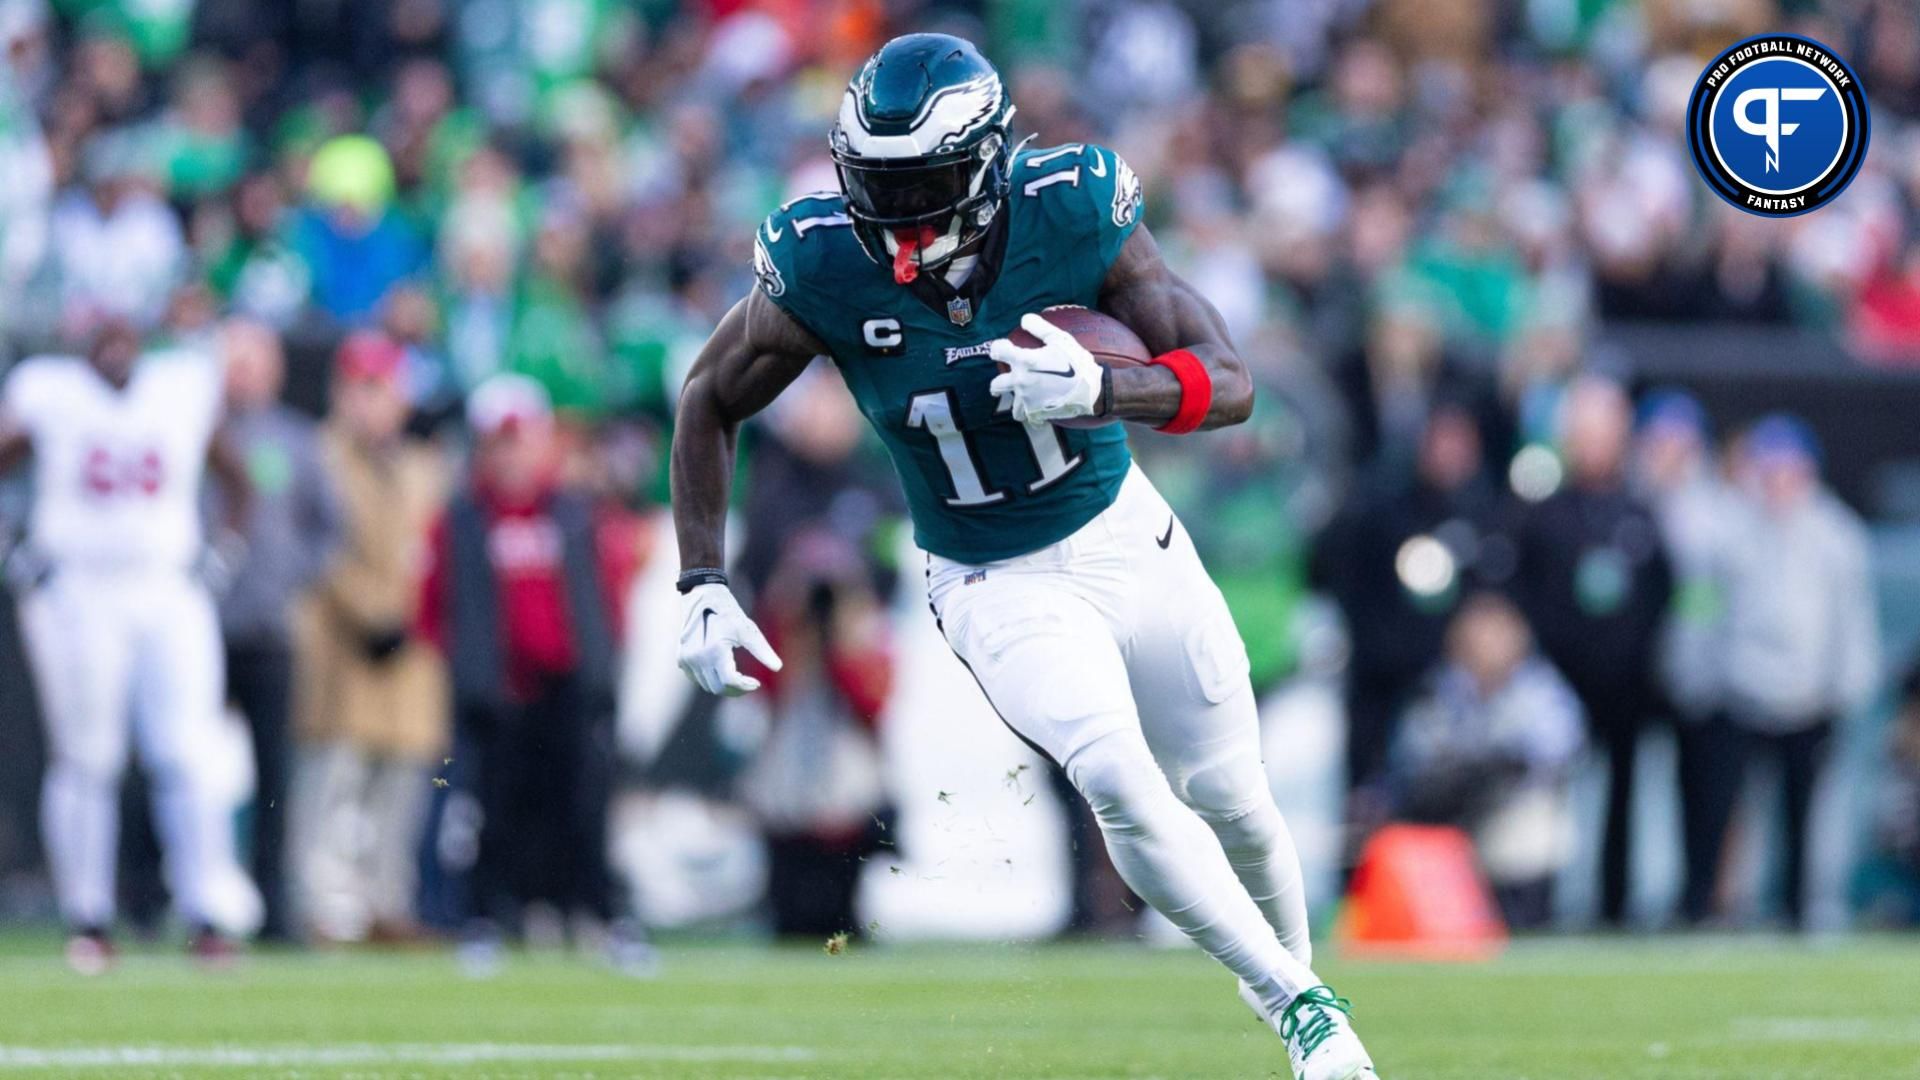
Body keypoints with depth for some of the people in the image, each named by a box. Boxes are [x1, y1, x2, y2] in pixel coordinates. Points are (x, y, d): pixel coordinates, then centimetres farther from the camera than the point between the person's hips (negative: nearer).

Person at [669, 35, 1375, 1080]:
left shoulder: (1072, 212, -22)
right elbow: (709, 403, -4)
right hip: (996, 590, -1)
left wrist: (1101, 390, -41)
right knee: (1118, 781, -23)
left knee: (1232, 800, 11)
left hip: (1124, 537, 1)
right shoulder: (823, 268, -21)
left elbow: (1230, 384, -21)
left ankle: (1297, 967, 41)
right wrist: (704, 589, -10)